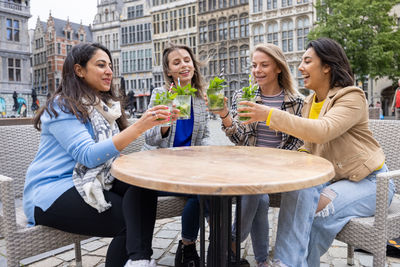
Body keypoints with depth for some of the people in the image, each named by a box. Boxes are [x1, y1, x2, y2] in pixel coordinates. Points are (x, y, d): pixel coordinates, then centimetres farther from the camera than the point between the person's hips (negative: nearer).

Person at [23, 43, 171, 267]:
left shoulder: (105, 105, 13)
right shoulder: (62, 106, -11)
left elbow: (113, 148, 6)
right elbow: (88, 156, -24)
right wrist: (139, 127, -31)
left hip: (89, 182, 7)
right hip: (52, 194, -6)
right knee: (129, 221, -24)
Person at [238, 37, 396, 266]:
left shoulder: (352, 97, -14)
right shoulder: (310, 102, 9)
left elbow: (322, 131, -33)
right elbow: (311, 145, 16)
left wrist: (271, 115, -35)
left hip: (368, 181, -6)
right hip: (333, 178, 6)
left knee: (315, 209, -29)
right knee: (297, 192, -25)